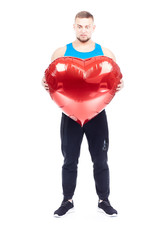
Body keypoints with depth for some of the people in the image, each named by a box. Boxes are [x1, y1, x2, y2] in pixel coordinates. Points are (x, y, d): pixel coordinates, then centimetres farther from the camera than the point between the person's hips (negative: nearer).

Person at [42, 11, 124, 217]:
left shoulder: (105, 53, 2)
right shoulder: (61, 53, 2)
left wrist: (120, 85, -14)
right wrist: (45, 83, -15)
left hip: (97, 114, 0)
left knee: (100, 160, 6)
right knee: (69, 160, 8)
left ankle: (104, 200, 20)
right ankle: (67, 201, 21)